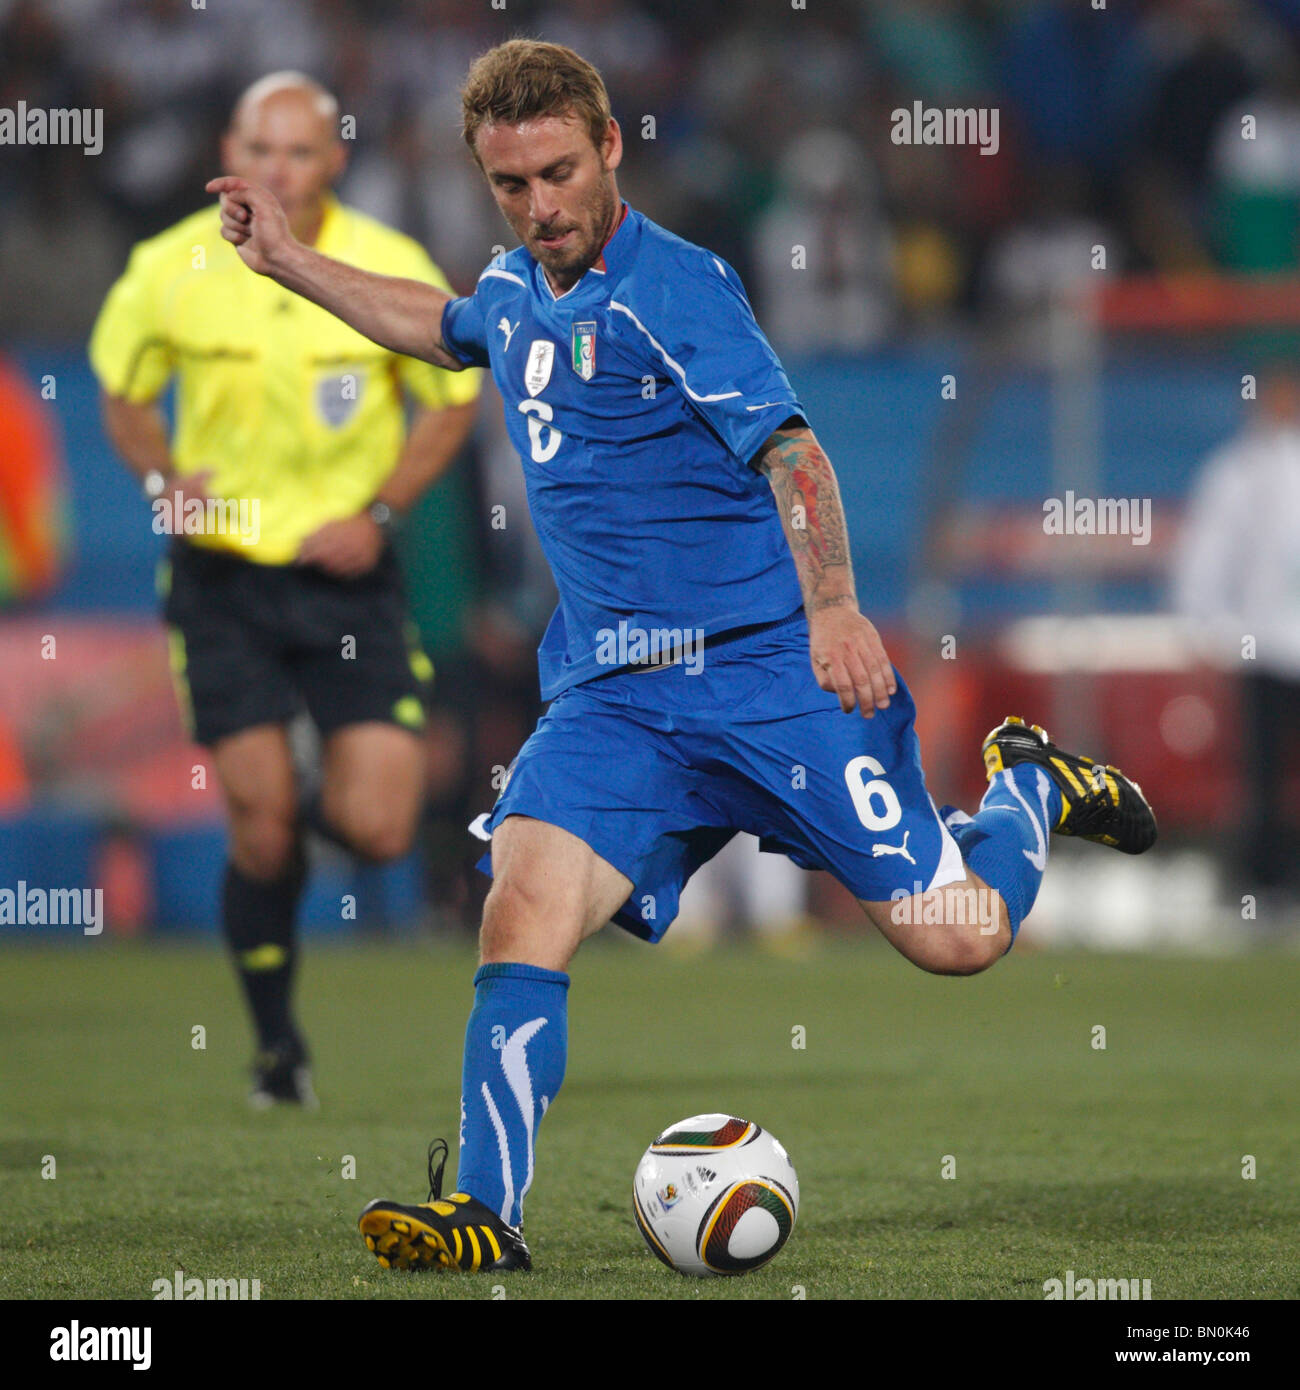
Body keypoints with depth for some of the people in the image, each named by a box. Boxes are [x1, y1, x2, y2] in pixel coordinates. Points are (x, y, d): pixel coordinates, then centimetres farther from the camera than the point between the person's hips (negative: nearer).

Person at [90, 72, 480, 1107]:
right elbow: (122, 388, 12)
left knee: (377, 829, -10)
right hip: (221, 571, 0)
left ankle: (318, 803, 28)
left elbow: (455, 398, 6)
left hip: (348, 572, 0)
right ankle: (277, 1041, 14)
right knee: (261, 833, -7)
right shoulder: (170, 269, -6)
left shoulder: (392, 271, -8)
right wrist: (163, 480, -7)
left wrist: (380, 513, -6)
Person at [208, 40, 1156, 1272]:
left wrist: (833, 608, -35)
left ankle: (1028, 789, 28)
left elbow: (789, 450, -22)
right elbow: (446, 328, 36)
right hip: (611, 696, 5)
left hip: (770, 669, -5)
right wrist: (288, 262, 34)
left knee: (955, 940, -4)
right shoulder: (517, 288, 11)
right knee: (522, 916, -19)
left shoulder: (673, 286, -12)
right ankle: (487, 1213, -18)